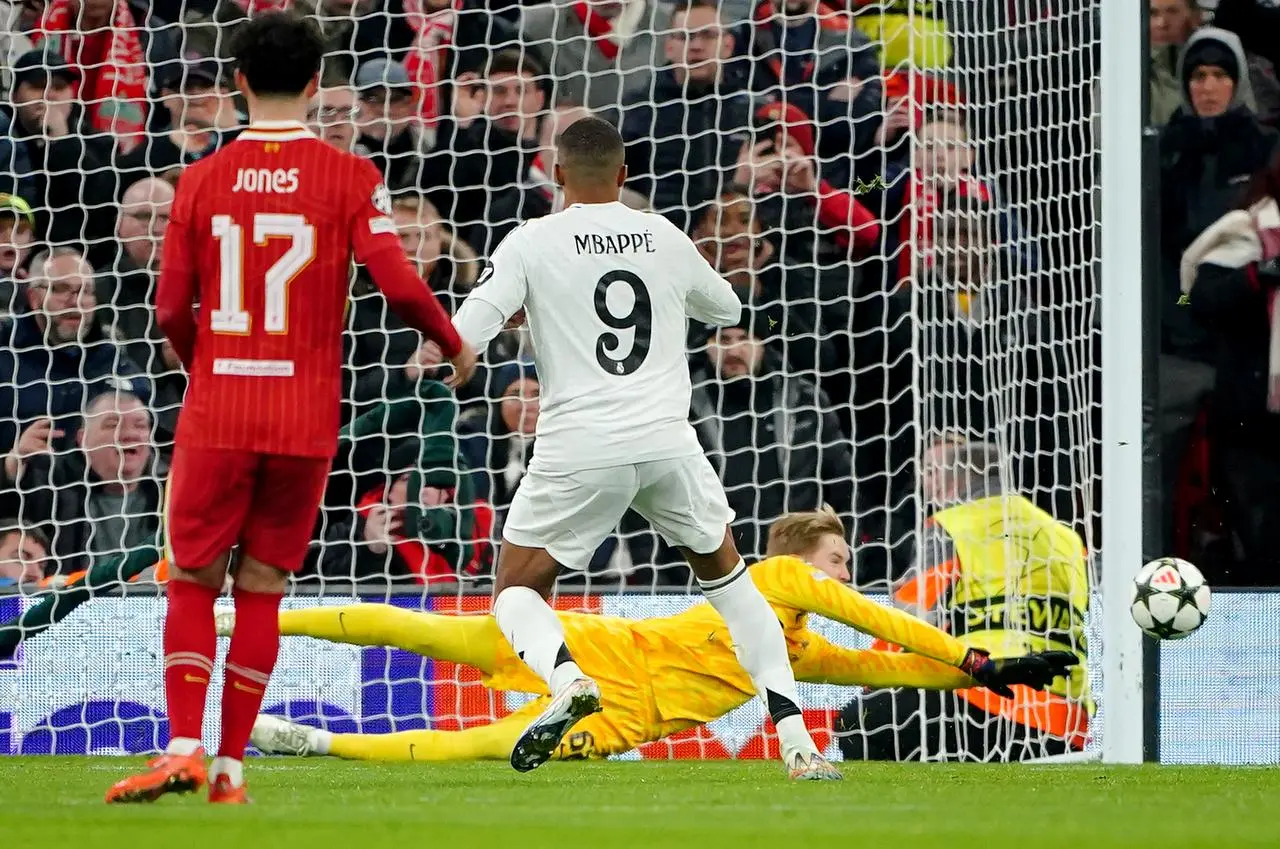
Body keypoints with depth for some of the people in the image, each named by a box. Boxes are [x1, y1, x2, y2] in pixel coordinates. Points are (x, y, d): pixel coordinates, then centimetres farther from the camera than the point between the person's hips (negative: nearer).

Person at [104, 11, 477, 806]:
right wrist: (454, 344, 5)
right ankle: (232, 765, 7)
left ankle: (184, 746, -7)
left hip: (216, 412, 0)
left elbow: (172, 308, 1)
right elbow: (398, 281, -13)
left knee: (193, 581, 8)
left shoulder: (203, 179, 1)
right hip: (305, 417, 0)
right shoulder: (349, 177, -4)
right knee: (262, 589, 8)